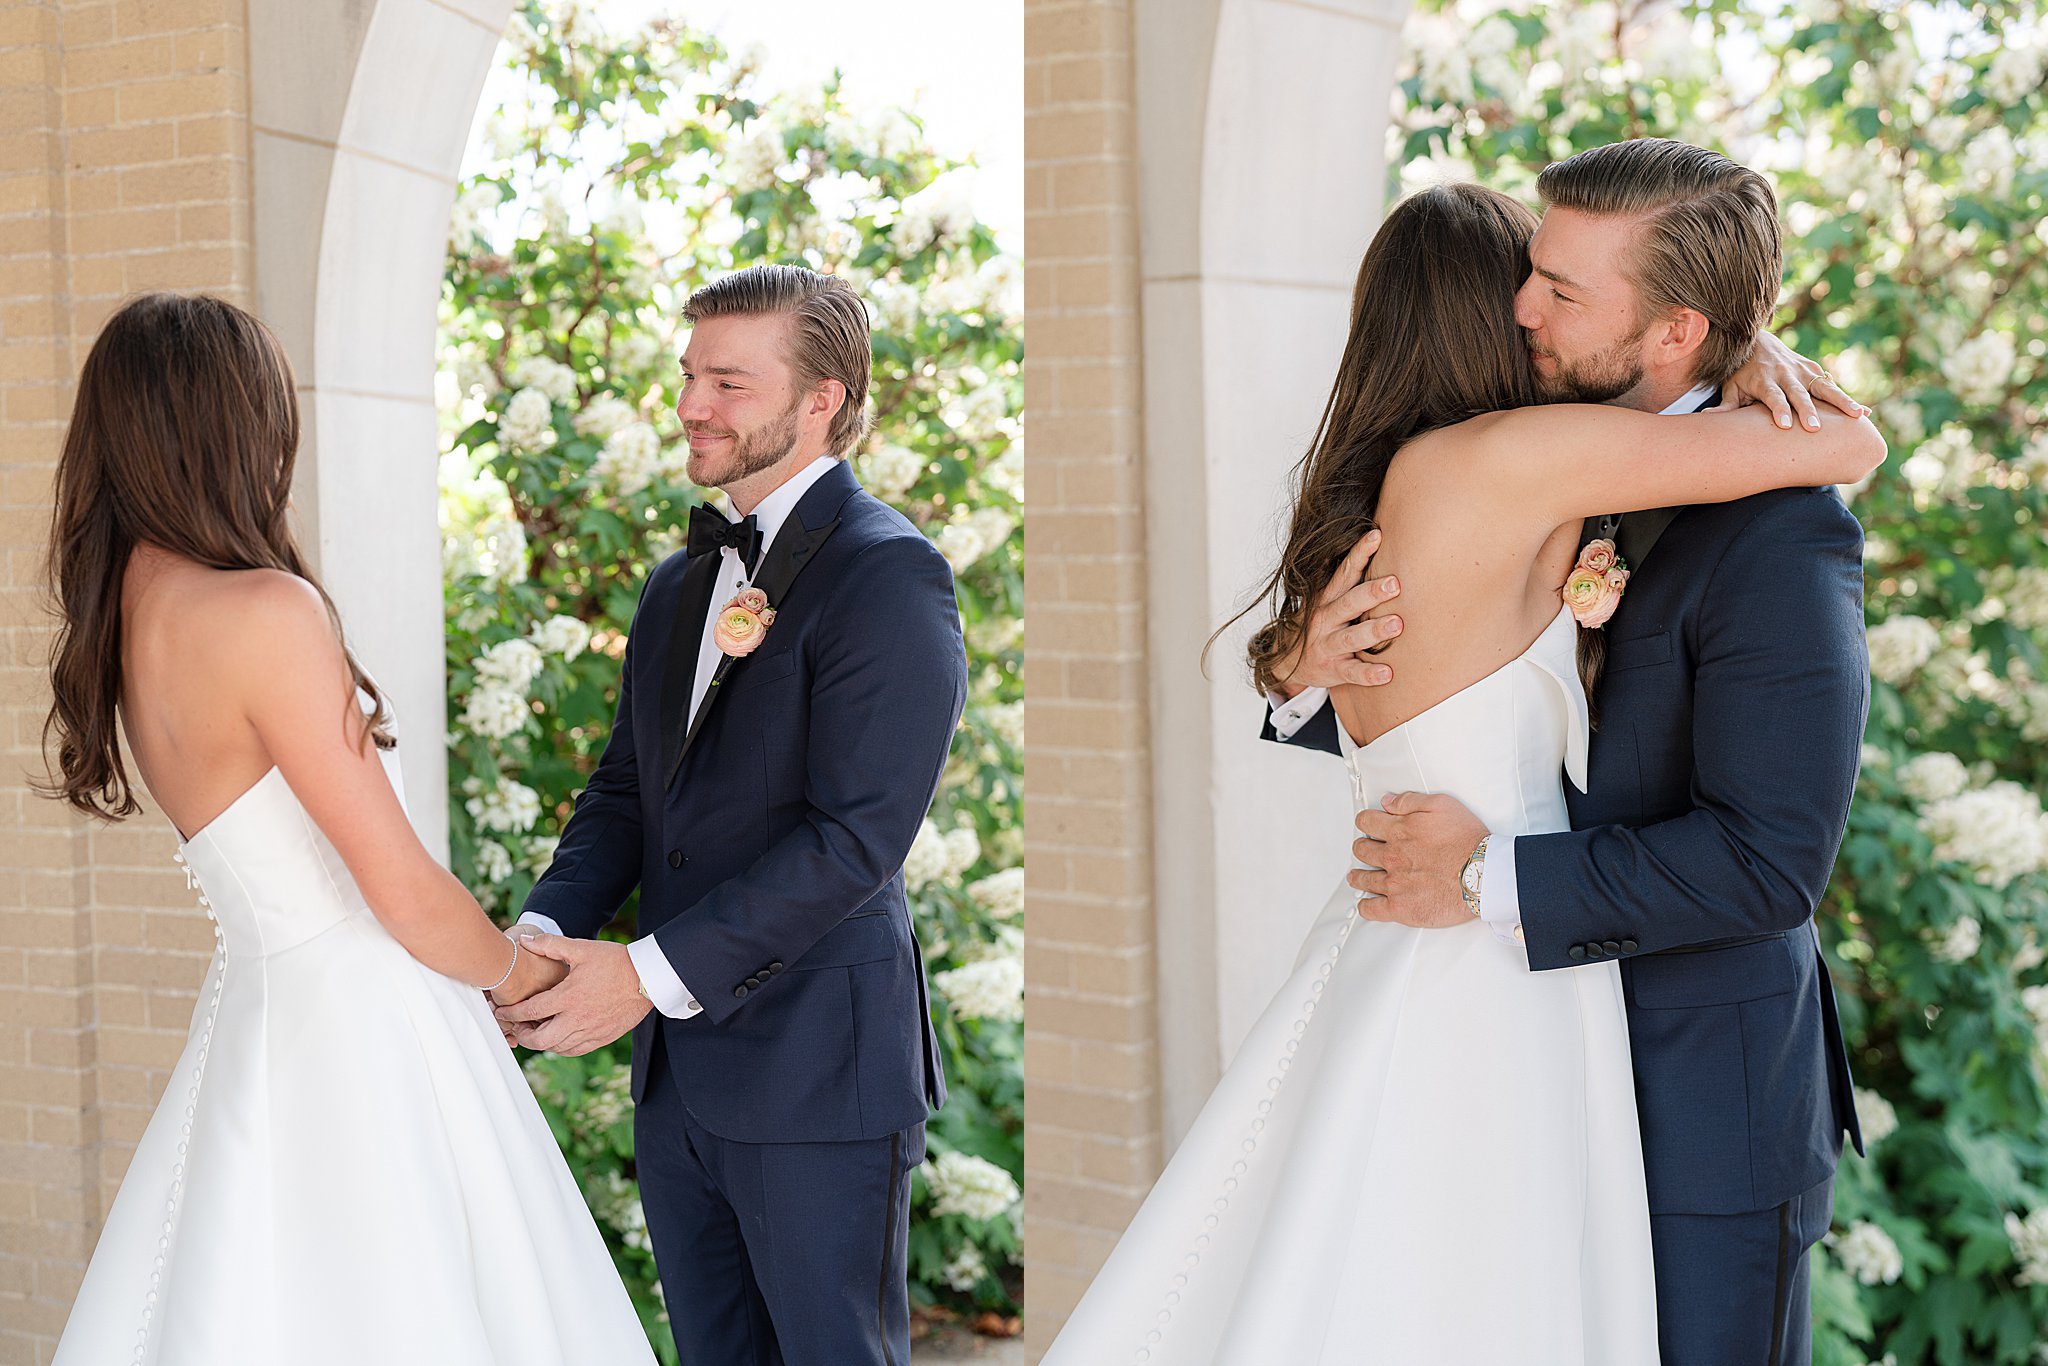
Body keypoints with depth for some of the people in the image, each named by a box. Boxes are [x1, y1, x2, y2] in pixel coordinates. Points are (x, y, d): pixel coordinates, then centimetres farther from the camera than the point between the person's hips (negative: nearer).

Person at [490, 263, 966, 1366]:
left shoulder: (887, 574, -13)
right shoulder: (679, 585, 15)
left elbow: (855, 836, -20)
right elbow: (626, 789, 14)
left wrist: (651, 973, -20)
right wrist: (546, 930, -5)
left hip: (815, 1071, -8)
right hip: (678, 1072, 8)